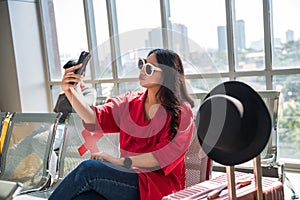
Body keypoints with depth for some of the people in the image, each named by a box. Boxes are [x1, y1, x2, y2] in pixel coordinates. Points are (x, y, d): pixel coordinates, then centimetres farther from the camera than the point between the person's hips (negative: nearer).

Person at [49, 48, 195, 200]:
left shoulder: (181, 112, -3)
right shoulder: (129, 101, 13)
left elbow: (164, 156, -15)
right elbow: (94, 118, -1)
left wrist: (120, 161, -21)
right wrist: (70, 91, -15)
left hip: (157, 186, -4)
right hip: (129, 176, 4)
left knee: (89, 168, -23)